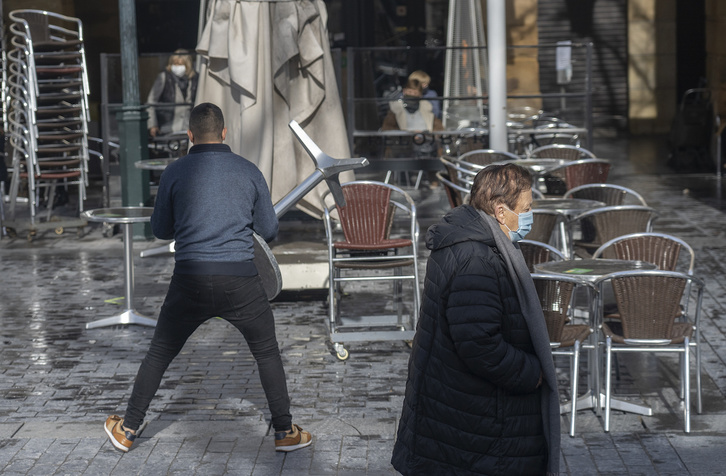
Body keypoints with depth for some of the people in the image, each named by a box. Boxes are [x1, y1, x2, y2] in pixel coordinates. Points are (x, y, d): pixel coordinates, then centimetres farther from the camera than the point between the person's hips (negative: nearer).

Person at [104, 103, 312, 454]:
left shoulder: (176, 172, 0)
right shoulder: (249, 172, 4)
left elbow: (161, 230, 10)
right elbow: (268, 231, 10)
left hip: (191, 280, 0)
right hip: (240, 280, 0)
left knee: (159, 354, 15)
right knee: (267, 353, 18)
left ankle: (127, 430, 22)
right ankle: (285, 432, 17)